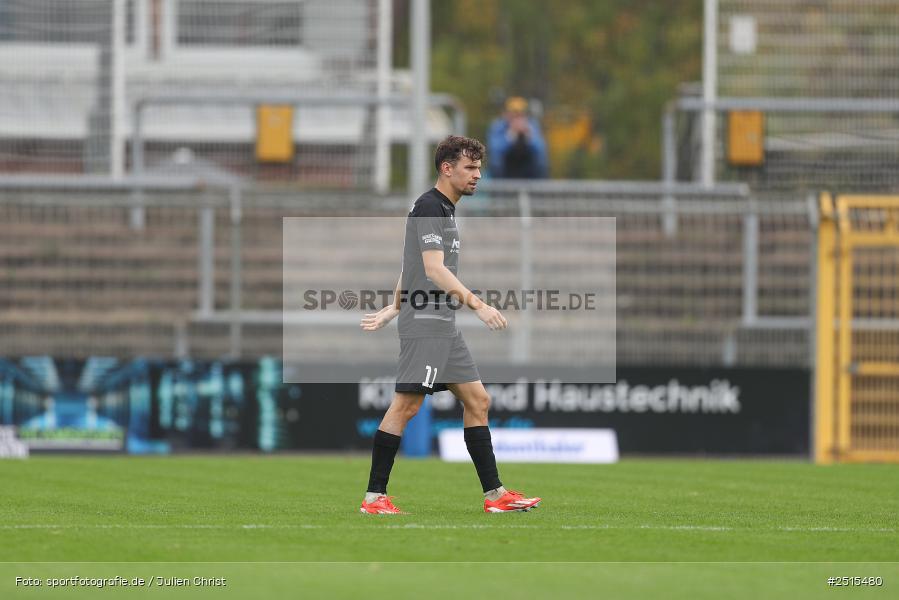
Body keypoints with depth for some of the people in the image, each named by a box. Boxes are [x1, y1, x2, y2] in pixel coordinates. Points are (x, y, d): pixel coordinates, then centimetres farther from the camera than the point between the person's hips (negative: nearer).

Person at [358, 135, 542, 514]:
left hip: (444, 327, 10)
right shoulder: (429, 206, -11)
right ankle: (374, 497, -7)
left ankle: (494, 494, 9)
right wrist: (477, 304, -26)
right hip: (424, 324, -10)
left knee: (477, 401, 8)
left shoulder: (444, 210, 19)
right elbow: (434, 269, -21)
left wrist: (394, 309, 27)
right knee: (406, 405, -10)